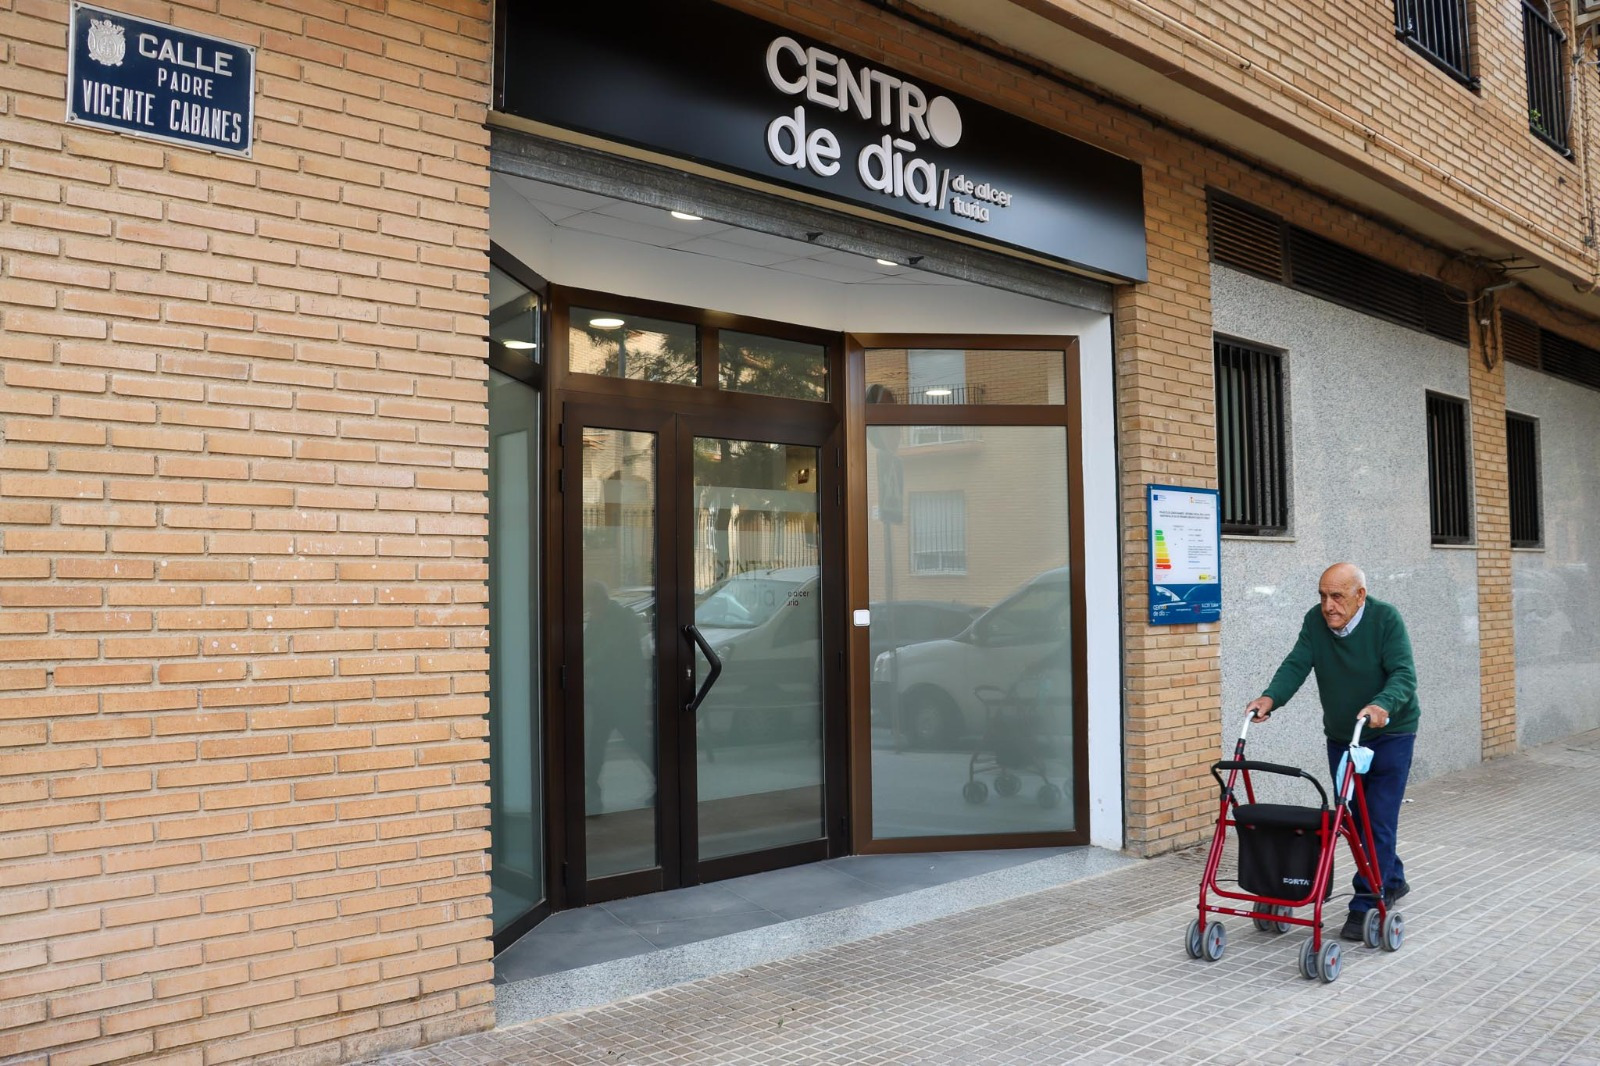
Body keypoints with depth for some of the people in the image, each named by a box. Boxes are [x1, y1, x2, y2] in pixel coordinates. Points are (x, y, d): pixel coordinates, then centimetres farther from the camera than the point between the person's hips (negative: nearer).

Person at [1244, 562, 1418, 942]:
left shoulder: (1386, 619, -20)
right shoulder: (1315, 621, -7)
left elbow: (1404, 675, -27)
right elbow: (1296, 665, -16)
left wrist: (1382, 705, -46)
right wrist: (1271, 698, -34)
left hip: (1390, 735, -5)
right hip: (1340, 736, 5)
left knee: (1379, 821, -9)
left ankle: (1365, 905, -3)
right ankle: (1392, 881, 36)